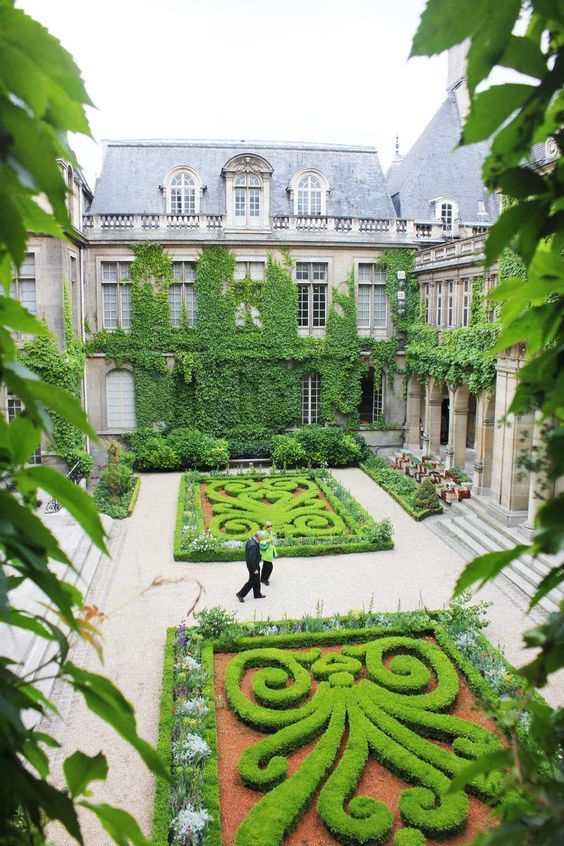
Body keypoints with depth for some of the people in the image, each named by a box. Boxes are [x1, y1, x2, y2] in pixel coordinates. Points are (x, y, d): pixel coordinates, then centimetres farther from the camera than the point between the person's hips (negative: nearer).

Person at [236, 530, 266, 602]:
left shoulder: (250, 540, 2)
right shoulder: (253, 545, -30)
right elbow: (252, 558, -29)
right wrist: (255, 569, -22)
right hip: (253, 565, -10)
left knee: (257, 580, 21)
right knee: (252, 581, 3)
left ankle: (257, 594, 34)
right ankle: (241, 594, 11)